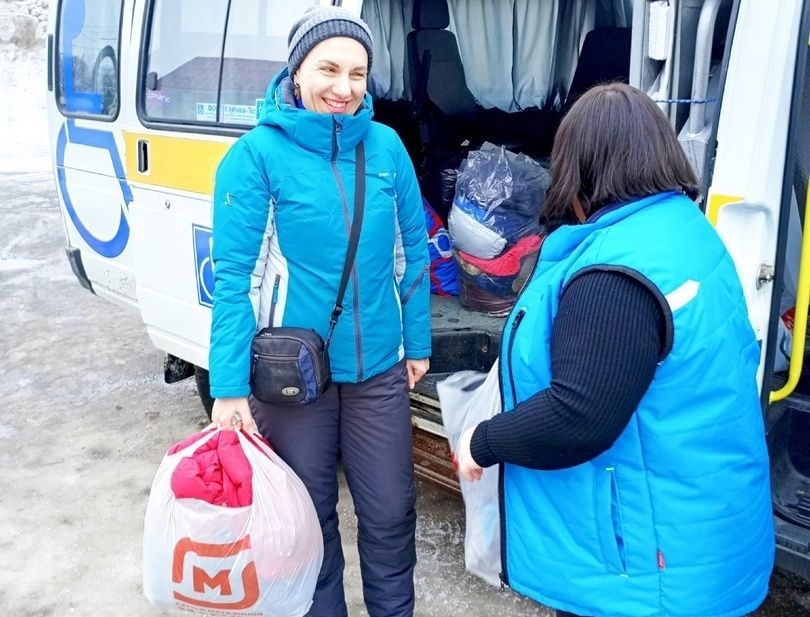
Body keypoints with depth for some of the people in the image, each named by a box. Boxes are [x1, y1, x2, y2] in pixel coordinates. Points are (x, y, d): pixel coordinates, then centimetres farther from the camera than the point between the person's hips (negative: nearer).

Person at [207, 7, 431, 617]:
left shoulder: (387, 145, -2)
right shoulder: (259, 152, -12)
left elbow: (413, 250, 6)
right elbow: (234, 273, -13)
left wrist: (418, 342, 9)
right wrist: (229, 387, -16)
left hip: (379, 369, 3)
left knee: (389, 512, 14)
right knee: (309, 513, 17)